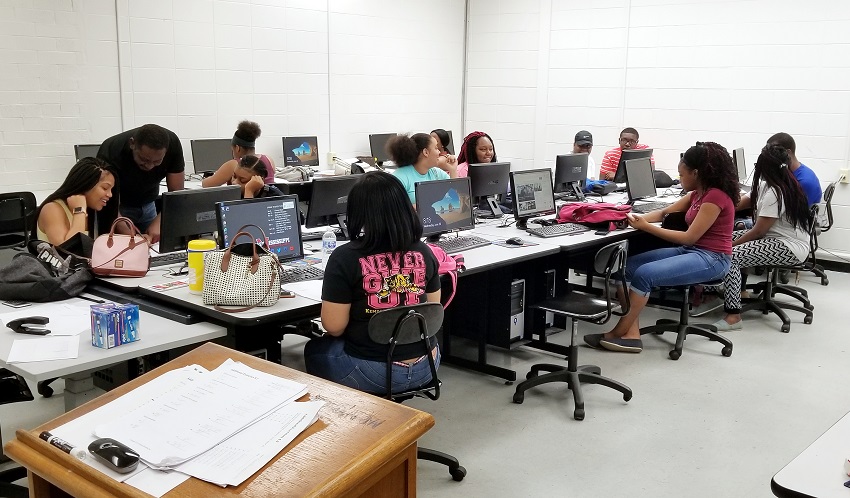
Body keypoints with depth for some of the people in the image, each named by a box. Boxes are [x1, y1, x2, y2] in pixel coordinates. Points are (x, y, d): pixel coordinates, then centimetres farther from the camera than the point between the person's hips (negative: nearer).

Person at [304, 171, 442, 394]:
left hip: (373, 371, -4)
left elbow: (334, 327, -13)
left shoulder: (345, 258, -17)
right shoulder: (423, 252, -4)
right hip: (424, 367, 4)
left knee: (315, 349, 26)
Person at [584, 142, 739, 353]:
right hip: (690, 251, 10)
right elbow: (665, 212, 17)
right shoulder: (698, 193, 12)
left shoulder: (716, 196, -17)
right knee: (629, 266, -6)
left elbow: (690, 237, -19)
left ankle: (619, 333, -11)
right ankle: (631, 333, -16)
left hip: (711, 259, -10)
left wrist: (646, 227, -17)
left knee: (645, 273, -25)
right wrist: (640, 218, -4)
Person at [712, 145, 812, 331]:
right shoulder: (783, 183, 5)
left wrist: (731, 245, -6)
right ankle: (738, 291, 19)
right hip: (779, 237, 10)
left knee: (730, 255, -23)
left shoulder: (774, 193, -23)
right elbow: (751, 200, 18)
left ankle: (733, 316, -23)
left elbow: (758, 232, -19)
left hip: (790, 248, -10)